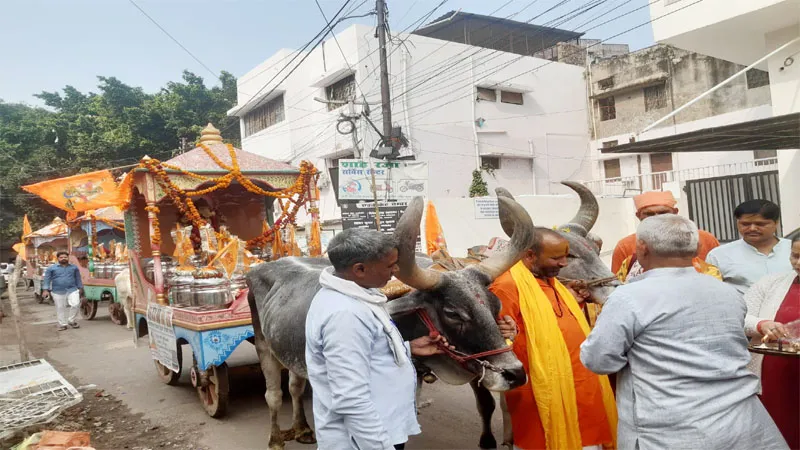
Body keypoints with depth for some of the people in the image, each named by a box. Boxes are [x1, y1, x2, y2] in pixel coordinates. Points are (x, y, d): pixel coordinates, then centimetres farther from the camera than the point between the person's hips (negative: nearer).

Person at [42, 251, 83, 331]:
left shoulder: (74, 267, 10)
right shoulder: (51, 268, 4)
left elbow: (78, 279, 16)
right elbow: (47, 279, 2)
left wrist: (80, 288, 15)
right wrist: (45, 290, -6)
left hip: (72, 290, 1)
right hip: (58, 292, 0)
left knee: (75, 304, -14)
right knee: (60, 308, 4)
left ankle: (71, 321, 4)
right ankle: (62, 324, 16)